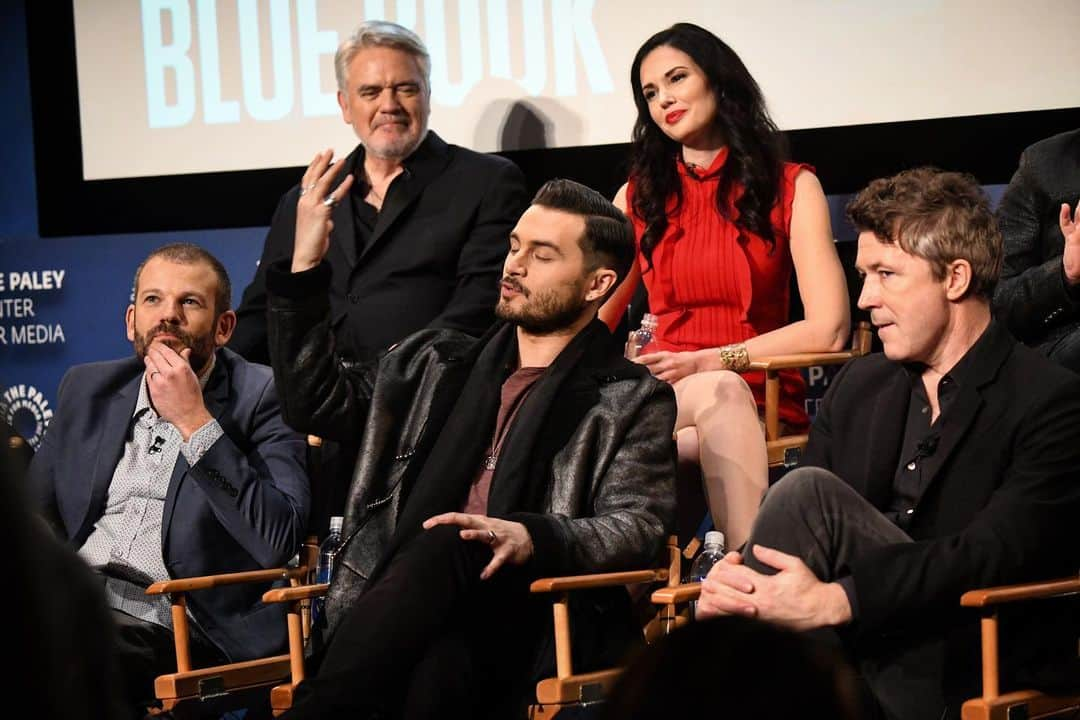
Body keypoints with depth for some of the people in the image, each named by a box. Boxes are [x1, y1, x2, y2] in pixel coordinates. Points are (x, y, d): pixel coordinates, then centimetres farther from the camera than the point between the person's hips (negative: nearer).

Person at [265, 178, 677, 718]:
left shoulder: (633, 402, 11)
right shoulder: (435, 363, 26)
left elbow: (639, 528, -2)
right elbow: (317, 404, 25)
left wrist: (527, 538, -23)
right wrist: (305, 269, 16)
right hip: (391, 605, 3)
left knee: (445, 547, -37)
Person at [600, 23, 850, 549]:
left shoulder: (791, 188, 6)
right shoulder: (639, 197, 18)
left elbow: (827, 331, -5)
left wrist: (708, 362, -13)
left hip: (758, 400, -2)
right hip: (658, 400, 2)